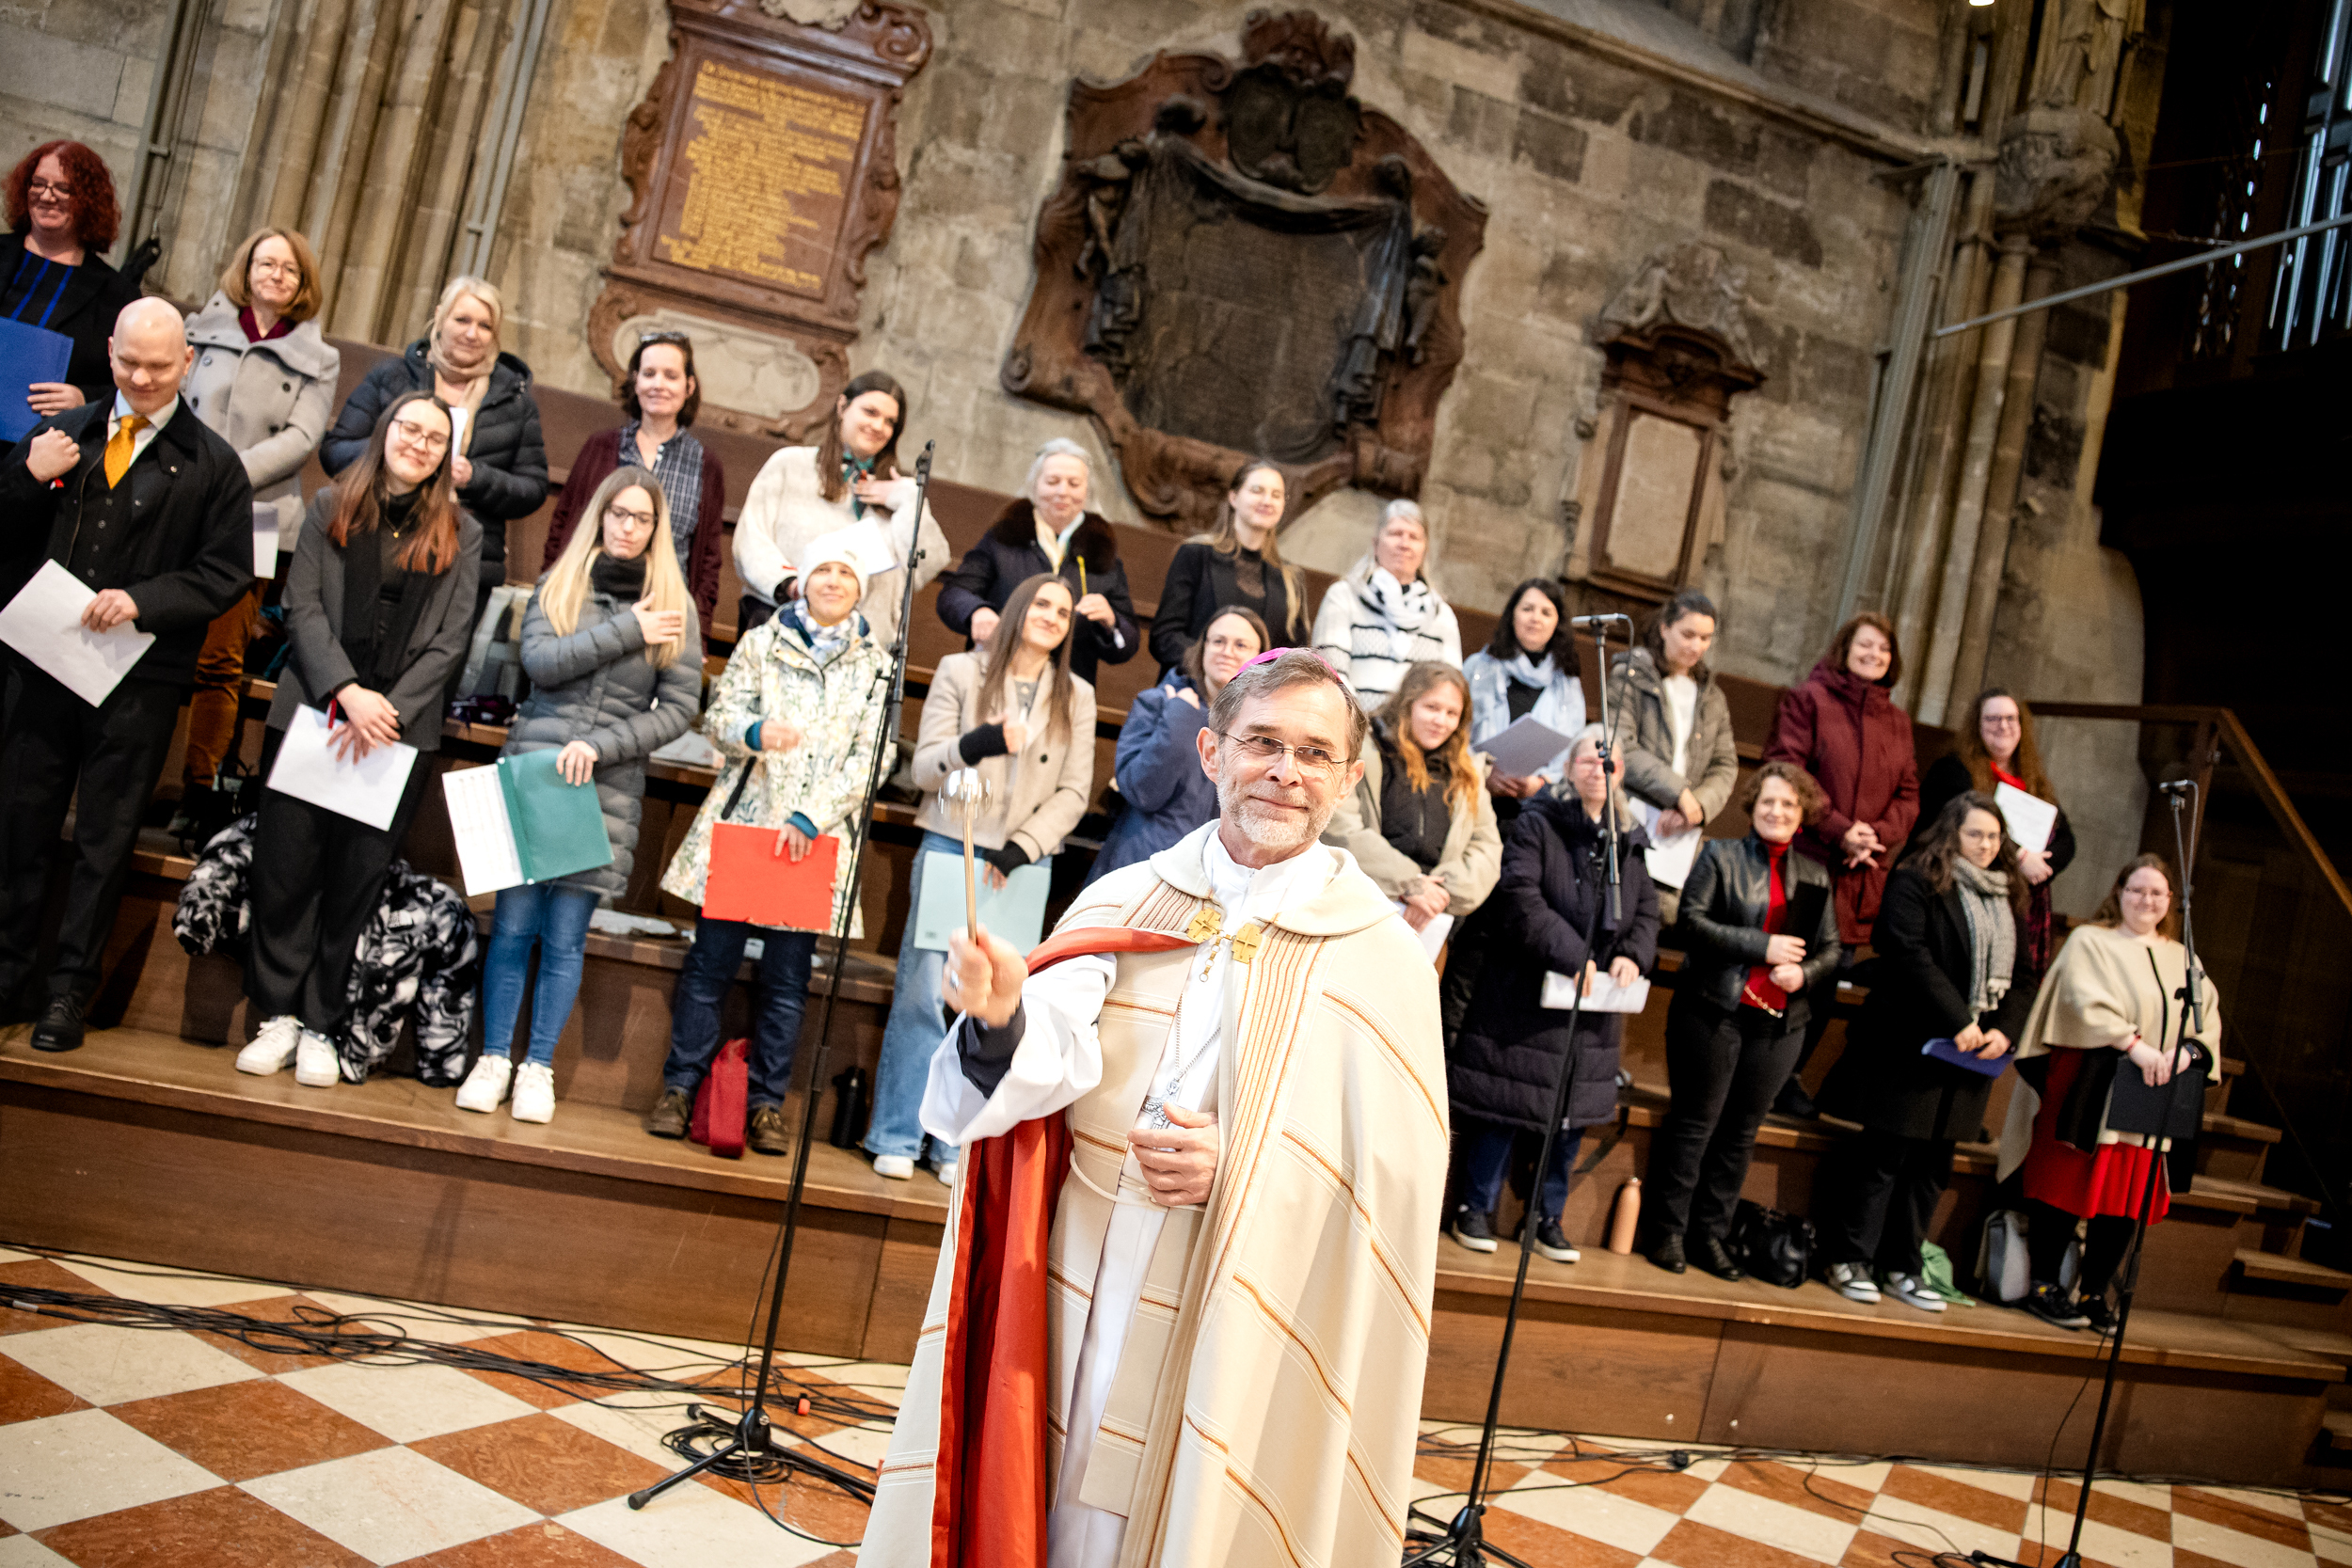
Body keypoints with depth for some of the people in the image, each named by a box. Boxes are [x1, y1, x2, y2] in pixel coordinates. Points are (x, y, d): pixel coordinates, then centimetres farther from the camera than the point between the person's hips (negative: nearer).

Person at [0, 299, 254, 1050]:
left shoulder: (213, 464, 1)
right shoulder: (64, 434, 9)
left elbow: (225, 573, -4)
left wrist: (143, 600, -17)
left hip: (140, 680, -3)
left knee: (105, 840, 5)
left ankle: (70, 989, 15)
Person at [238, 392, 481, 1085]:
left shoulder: (461, 534, 7)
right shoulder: (331, 507, 9)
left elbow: (449, 641, 2)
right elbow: (303, 606, 1)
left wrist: (389, 709, -10)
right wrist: (347, 692, -12)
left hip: (402, 727, -1)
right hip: (312, 710, 1)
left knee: (359, 878, 1)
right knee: (285, 865, 0)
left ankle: (324, 1027, 11)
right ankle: (278, 1015, 13)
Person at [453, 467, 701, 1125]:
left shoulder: (675, 609, 8)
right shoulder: (560, 584, 10)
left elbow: (679, 707, 1)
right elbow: (540, 661, -6)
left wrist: (598, 745, -9)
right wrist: (626, 630, -11)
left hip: (609, 788, 0)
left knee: (565, 936, 1)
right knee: (514, 923, 0)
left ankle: (538, 1068, 11)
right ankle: (494, 1058, 12)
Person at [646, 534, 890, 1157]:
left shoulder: (876, 666, 7)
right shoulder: (762, 642, 9)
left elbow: (868, 758, 0)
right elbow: (718, 716, 4)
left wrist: (811, 817, -11)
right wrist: (755, 732, -20)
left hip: (815, 837, 0)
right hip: (741, 820, 0)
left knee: (788, 976, 2)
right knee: (712, 958, 0)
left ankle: (767, 1104, 10)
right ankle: (680, 1088, 9)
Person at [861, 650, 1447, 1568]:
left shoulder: (1378, 956, -5)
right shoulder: (1122, 903, 2)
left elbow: (1396, 1174, -6)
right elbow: (1054, 1059, -11)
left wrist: (1245, 1167, -19)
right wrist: (1005, 1018, -32)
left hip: (1226, 1336, -2)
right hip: (1071, 1299, 2)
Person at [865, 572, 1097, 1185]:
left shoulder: (1076, 697, 10)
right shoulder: (961, 672, 5)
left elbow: (1074, 792, 5)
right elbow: (923, 768, 1)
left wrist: (1022, 848, -8)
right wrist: (976, 743, -18)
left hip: (1023, 861, 2)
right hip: (951, 846, -1)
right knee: (921, 992, -4)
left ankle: (959, 1144, 9)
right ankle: (897, 1139, 4)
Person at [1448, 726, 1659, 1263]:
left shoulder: (1629, 841, 13)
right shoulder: (1537, 824, -5)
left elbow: (1646, 910, 14)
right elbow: (1521, 897, -16)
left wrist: (1633, 955, -7)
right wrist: (1572, 955, -22)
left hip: (1594, 1006, 5)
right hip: (1525, 993, -5)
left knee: (1573, 1108, 9)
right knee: (1505, 1103, -1)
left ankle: (1548, 1218, 21)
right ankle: (1475, 1208, 12)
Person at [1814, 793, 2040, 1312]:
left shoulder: (2008, 900, 16)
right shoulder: (1916, 882, -5)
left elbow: (2023, 975, 14)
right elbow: (1909, 953, -16)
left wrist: (2004, 1030, -3)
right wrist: (1958, 1020, -19)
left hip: (1970, 1054, 6)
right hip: (1910, 1046, -6)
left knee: (1933, 1163, 10)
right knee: (1884, 1154, -3)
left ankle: (1901, 1268, 18)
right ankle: (1850, 1260, 7)